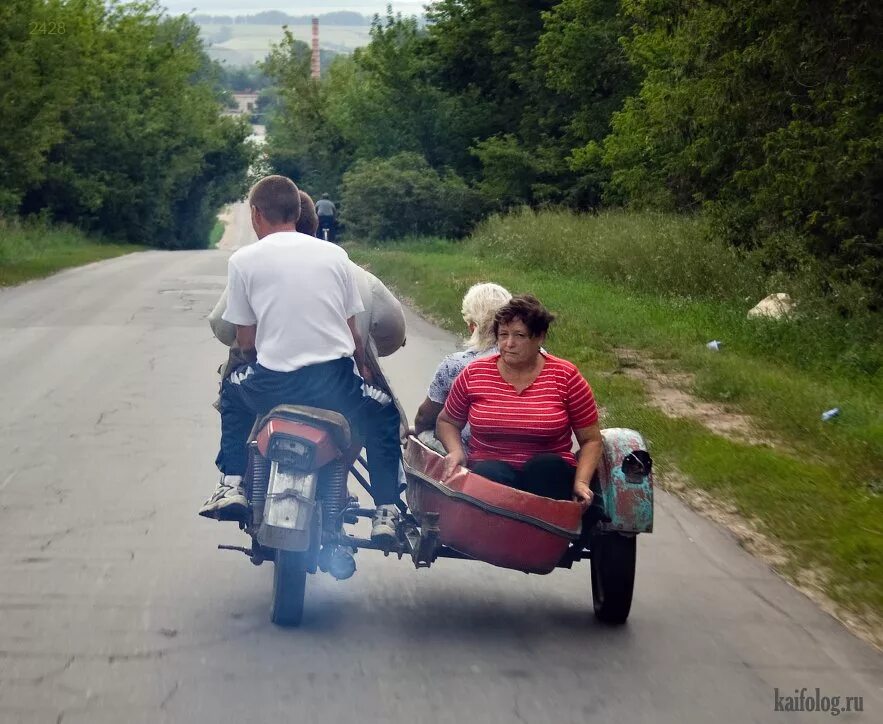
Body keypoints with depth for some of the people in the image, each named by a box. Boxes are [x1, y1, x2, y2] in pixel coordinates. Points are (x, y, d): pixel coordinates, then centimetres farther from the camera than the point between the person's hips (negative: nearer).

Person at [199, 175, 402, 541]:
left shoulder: (243, 260, 2)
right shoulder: (334, 254, 8)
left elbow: (245, 340, 6)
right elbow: (353, 331, 10)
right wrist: (364, 367, 28)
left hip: (274, 386, -1)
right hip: (335, 381, 1)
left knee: (234, 389, 33)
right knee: (383, 414, 29)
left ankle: (232, 483, 24)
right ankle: (387, 513, 18)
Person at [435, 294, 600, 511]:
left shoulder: (565, 377, 3)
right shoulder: (474, 374, 7)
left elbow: (591, 440, 6)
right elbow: (446, 422, 21)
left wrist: (581, 483, -11)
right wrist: (456, 451, -2)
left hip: (548, 476, 0)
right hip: (489, 469, 0)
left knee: (546, 466, -34)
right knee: (491, 472, -35)